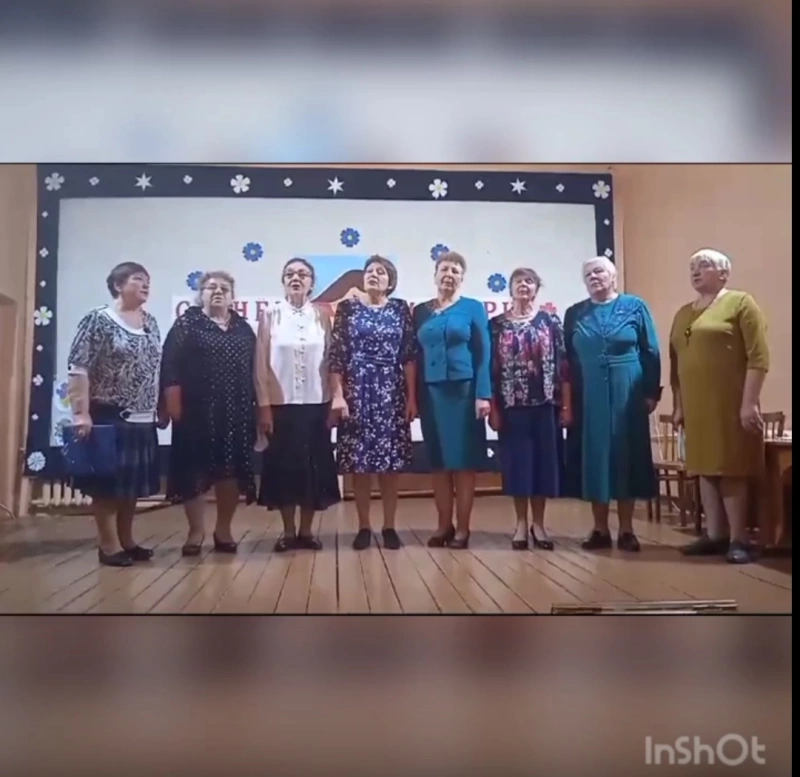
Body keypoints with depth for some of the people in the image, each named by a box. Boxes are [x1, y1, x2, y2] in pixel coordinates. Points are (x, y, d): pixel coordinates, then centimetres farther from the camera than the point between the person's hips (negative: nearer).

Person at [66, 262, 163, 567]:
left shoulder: (150, 323, 12)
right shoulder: (98, 320, -8)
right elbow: (78, 370, -13)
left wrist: (160, 409, 14)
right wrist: (81, 413, -19)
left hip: (142, 420, 7)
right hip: (108, 417, -7)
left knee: (133, 483, 12)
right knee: (107, 482, 0)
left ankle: (126, 540, 23)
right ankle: (109, 545, 9)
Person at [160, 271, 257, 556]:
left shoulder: (243, 329, 14)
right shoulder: (187, 324, 3)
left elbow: (254, 370, 13)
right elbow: (170, 365, -4)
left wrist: (256, 407, 8)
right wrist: (173, 402, -13)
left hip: (235, 412, 3)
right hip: (197, 410, -3)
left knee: (232, 469, 6)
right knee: (194, 469, 0)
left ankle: (224, 529, 19)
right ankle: (196, 531, 12)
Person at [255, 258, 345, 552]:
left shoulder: (322, 316, 4)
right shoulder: (271, 316, 2)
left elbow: (332, 360, 2)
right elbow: (261, 365, 0)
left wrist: (337, 397, -6)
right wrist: (263, 405, -5)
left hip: (317, 402, 1)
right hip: (281, 403, 0)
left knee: (315, 464, 4)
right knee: (284, 465, 5)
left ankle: (306, 530, 17)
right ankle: (288, 531, 17)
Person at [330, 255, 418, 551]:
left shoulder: (400, 309, 7)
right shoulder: (347, 307, 5)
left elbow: (410, 355, 3)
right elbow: (336, 355, 1)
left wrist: (412, 396, -3)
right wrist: (338, 395, -6)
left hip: (391, 392, 1)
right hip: (356, 392, 0)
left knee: (391, 463, 3)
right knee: (358, 463, 2)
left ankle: (389, 526, 14)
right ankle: (363, 527, 14)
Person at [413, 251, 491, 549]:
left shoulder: (474, 308, 3)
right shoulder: (421, 311, 11)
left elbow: (483, 354, -1)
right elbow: (416, 356, 10)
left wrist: (483, 394, -10)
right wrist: (413, 397, 4)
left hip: (464, 390, -3)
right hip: (431, 392, 3)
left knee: (464, 460, 0)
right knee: (438, 461, 5)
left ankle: (462, 527, 7)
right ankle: (444, 525, 13)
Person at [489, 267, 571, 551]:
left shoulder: (551, 321, 5)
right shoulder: (496, 324, 4)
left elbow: (564, 365, 1)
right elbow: (490, 369, 1)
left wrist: (567, 404, -4)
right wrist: (493, 407, -5)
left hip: (545, 403, 0)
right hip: (511, 405, 0)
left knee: (543, 460, 4)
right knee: (517, 461, 4)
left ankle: (538, 523, 17)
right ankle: (521, 523, 17)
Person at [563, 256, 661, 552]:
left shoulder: (635, 306, 3)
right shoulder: (575, 313, 8)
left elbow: (651, 352, 1)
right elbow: (567, 358, 7)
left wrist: (651, 392, -4)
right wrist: (566, 399, 2)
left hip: (627, 395, -1)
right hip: (588, 396, 2)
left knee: (626, 456, 2)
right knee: (594, 458, 3)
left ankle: (626, 530, 12)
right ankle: (600, 529, 13)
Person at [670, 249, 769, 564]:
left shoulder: (740, 303, -2)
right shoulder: (683, 314, 16)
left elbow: (758, 357, -9)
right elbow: (675, 363, 17)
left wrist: (749, 402, -16)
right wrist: (678, 405, 13)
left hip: (730, 404, -6)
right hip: (695, 405, 6)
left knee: (731, 469, -2)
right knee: (706, 469, 8)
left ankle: (737, 539, 6)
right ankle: (714, 535, 16)